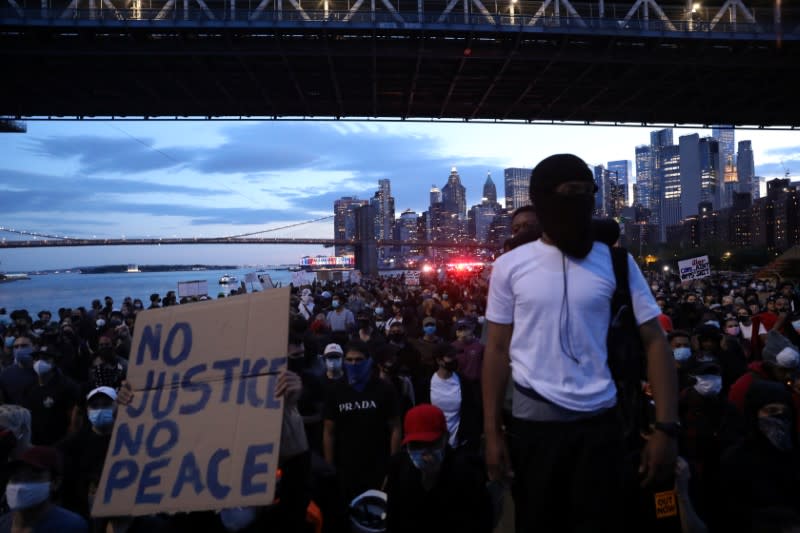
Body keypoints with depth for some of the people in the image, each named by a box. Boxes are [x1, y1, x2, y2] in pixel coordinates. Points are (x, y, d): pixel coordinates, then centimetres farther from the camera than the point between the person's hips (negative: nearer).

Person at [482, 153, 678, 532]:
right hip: (532, 424, 0)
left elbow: (655, 342, 0)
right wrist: (492, 432, -2)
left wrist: (666, 427, -9)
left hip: (599, 422, 0)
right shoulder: (511, 266, -2)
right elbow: (498, 349, 2)